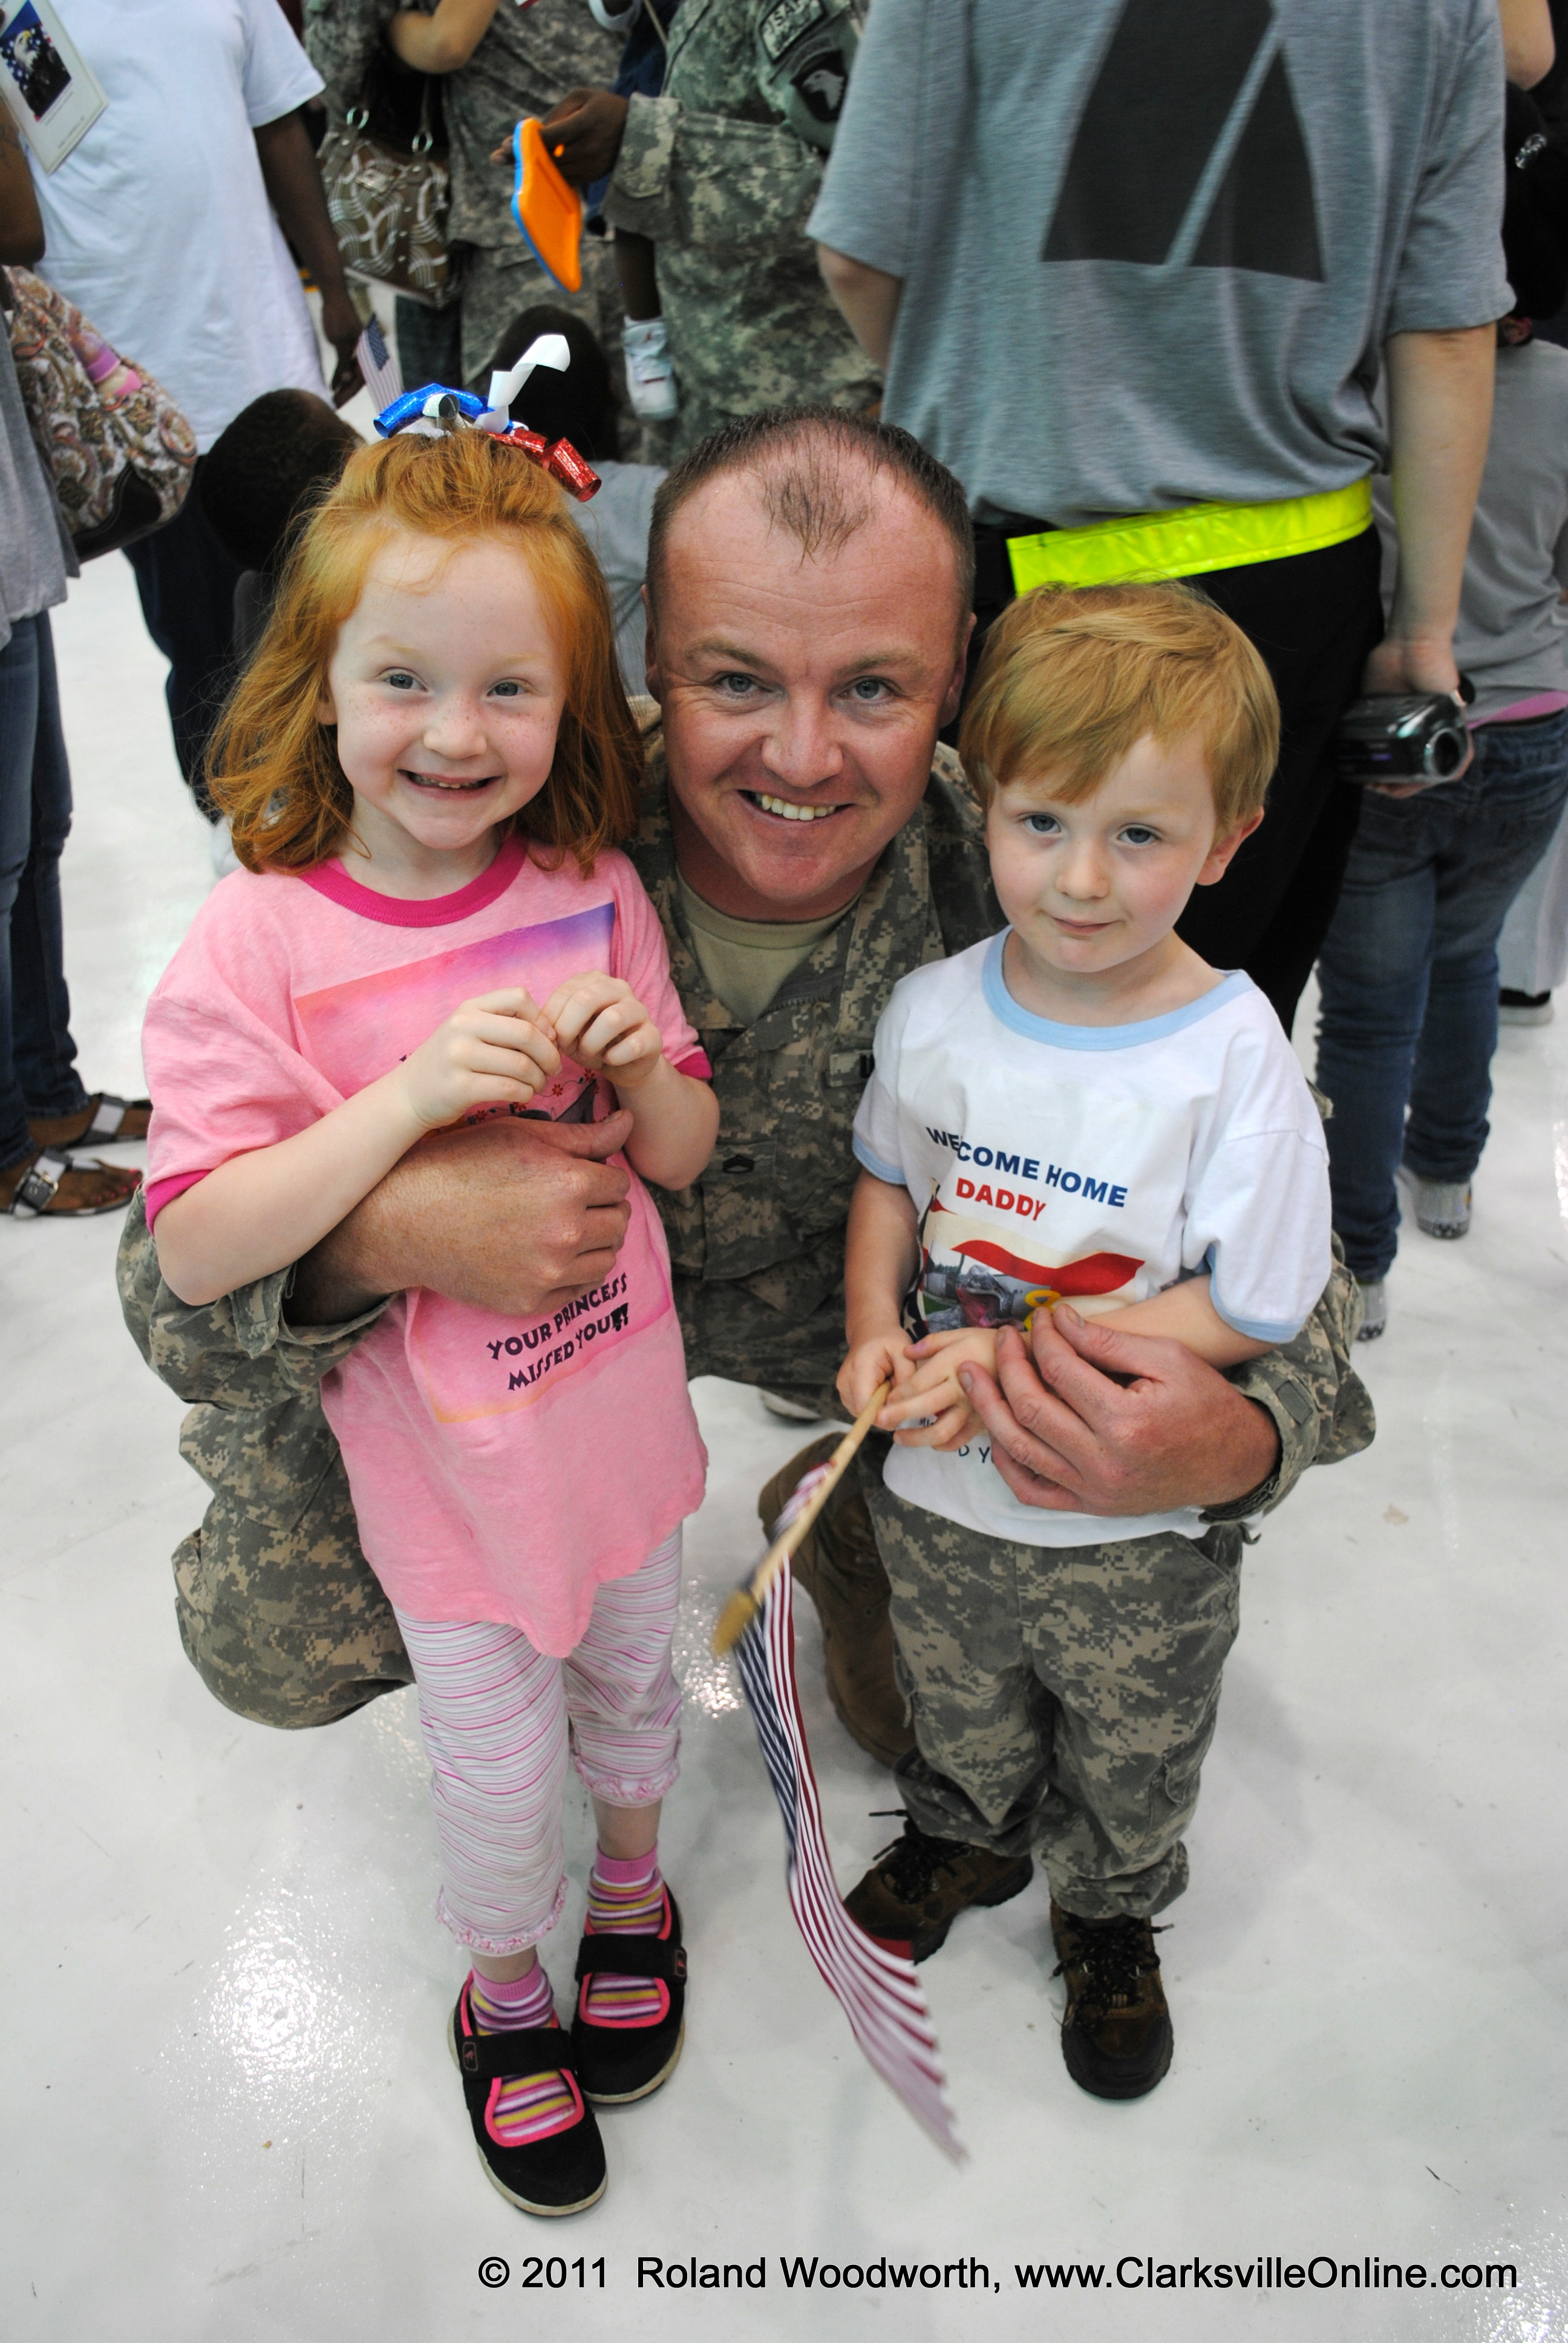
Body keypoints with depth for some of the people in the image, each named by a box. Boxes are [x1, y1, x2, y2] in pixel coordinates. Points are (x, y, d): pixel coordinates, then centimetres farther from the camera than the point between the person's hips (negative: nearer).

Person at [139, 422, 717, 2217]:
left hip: (621, 1409, 3)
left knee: (631, 1675, 26)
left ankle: (632, 1891, 58)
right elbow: (194, 1253, -24)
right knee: (496, 1760, 16)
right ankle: (503, 1990, 49)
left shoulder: (590, 892, -8)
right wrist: (413, 1093, -34)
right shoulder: (256, 941, -19)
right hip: (443, 1459, -3)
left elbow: (684, 1158, 0)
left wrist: (643, 1072, -22)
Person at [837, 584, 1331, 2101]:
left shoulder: (1233, 1063, -25)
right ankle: (962, 1836, 62)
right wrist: (877, 1333, -12)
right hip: (937, 1493, 3)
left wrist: (1018, 1364, -26)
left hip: (1138, 1530, -3)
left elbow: (1245, 1315, -20)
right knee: (960, 1718, 30)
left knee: (1128, 1762, 24)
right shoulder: (934, 1012, -12)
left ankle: (1108, 1916, 55)